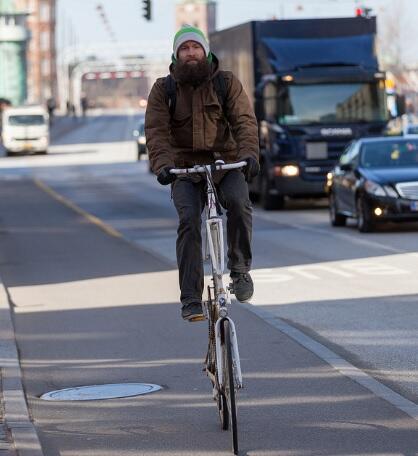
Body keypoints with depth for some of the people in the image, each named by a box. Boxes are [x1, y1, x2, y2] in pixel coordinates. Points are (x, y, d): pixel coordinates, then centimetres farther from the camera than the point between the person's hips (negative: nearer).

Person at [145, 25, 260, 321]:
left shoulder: (227, 83, 3)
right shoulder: (163, 89, 4)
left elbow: (245, 120, -10)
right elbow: (156, 130, -8)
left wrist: (249, 153, -30)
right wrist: (162, 165, -27)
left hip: (226, 163, 0)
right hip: (186, 167, 0)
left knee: (238, 201, -30)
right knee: (189, 221, -20)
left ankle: (240, 269, -11)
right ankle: (191, 299, -18)